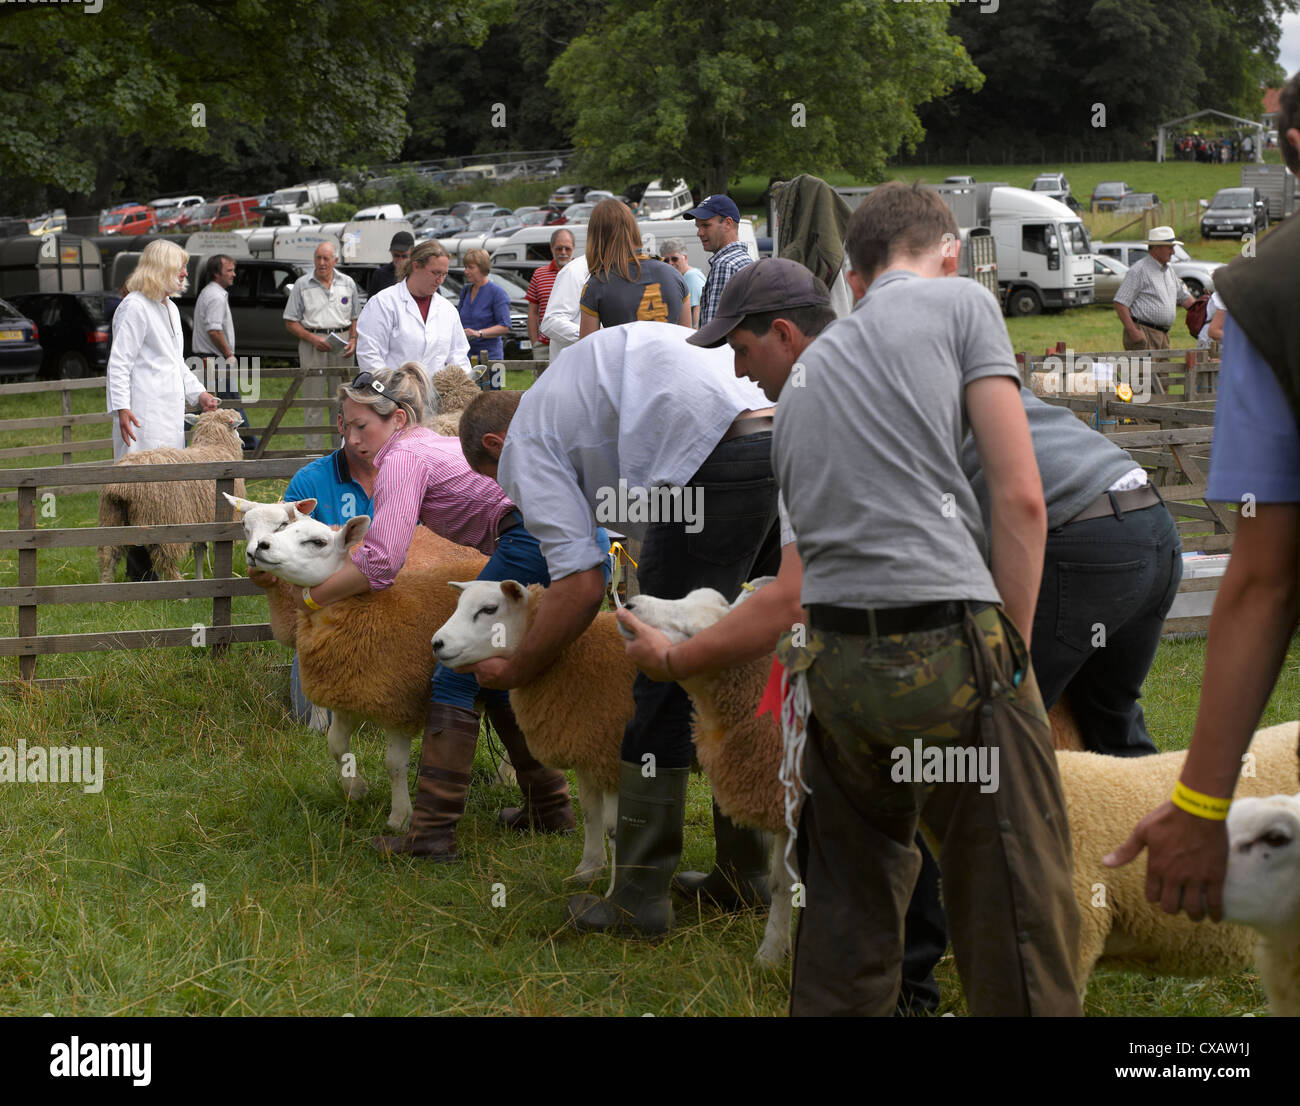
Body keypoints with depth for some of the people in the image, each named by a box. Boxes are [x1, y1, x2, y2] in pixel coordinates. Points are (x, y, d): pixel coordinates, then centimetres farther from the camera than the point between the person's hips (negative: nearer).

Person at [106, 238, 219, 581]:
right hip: (144, 414, -10)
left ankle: (157, 569, 13)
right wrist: (122, 408, -21)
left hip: (169, 414, 10)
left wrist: (198, 393, 18)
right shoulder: (135, 307, -9)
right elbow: (119, 362, -14)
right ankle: (140, 571, -10)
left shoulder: (169, 308, 21)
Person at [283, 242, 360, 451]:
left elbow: (355, 318, 17)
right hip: (312, 345, -2)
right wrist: (313, 338, -12)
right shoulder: (302, 284, 3)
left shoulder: (347, 283, 11)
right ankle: (312, 449, -1)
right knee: (313, 399, -3)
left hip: (341, 344, 2)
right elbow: (290, 323, 3)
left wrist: (353, 340, -2)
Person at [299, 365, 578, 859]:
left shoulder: (403, 457, 3)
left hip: (538, 538, -9)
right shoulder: (443, 444, 30)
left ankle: (433, 832, -7)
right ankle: (549, 806, 27)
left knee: (456, 674, -3)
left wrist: (308, 596, 3)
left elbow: (380, 562, -8)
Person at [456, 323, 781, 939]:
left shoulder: (525, 442, 13)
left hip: (717, 465, -8)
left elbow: (581, 584, 4)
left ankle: (640, 898, 6)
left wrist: (516, 671, 17)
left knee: (664, 685, 2)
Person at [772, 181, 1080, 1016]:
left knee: (850, 924, 16)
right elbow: (1020, 497, -2)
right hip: (949, 642, -6)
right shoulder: (961, 302, 8)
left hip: (832, 659, 6)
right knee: (1020, 926, -3)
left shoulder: (806, 367, 24)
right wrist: (1013, 653, 6)